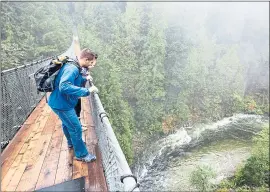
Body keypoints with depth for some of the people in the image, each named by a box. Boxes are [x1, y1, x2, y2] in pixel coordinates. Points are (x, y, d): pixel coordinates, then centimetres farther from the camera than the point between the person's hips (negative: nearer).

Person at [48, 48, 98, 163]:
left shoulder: (75, 68, 3)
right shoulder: (72, 69, -27)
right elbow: (64, 86, -41)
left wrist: (85, 79, 5)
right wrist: (87, 91, -38)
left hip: (62, 102, 10)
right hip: (61, 103, -10)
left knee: (67, 123, 28)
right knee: (76, 128, 1)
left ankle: (72, 143, 53)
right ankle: (81, 154, 18)